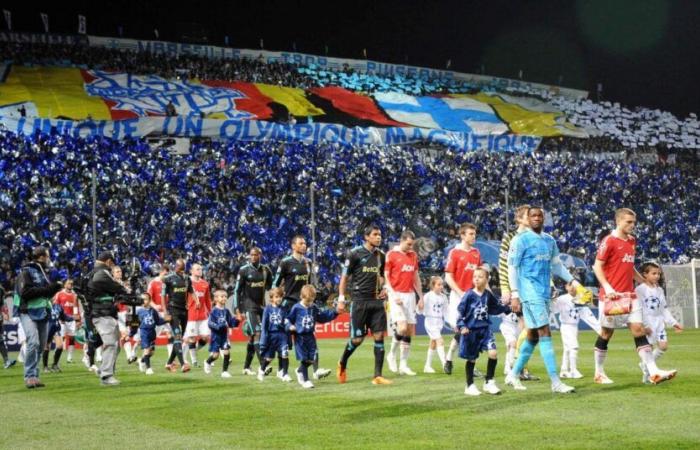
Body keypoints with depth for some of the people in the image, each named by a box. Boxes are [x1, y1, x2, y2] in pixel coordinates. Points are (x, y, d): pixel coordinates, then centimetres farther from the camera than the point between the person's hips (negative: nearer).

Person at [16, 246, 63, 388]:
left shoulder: (43, 273, 19)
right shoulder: (26, 272, -5)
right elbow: (25, 292, -17)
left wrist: (54, 288, 4)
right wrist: (46, 290, -18)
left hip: (43, 314, 8)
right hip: (29, 313, -8)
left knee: (41, 346, 7)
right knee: (33, 342, -20)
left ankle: (34, 376, 14)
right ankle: (30, 376, -17)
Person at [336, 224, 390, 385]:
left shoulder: (381, 255, 10)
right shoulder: (355, 254, -5)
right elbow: (345, 276, -1)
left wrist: (383, 289, 6)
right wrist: (341, 297, -7)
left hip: (376, 301, 5)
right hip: (360, 301, -5)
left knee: (379, 337, -3)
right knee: (357, 339, -2)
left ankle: (378, 376, 0)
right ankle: (342, 364, 26)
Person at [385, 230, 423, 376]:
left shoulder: (413, 255, 12)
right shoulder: (391, 255, -5)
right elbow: (385, 277, -6)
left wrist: (421, 297, 15)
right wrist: (393, 295, -15)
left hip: (410, 295, 6)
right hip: (397, 295, -6)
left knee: (410, 330, 4)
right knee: (402, 327, -19)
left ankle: (403, 365, 10)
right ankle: (392, 354, 5)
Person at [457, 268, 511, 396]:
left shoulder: (488, 295, 2)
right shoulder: (469, 295, -10)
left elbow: (496, 307, 18)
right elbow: (460, 311, -10)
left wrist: (508, 309, 9)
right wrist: (461, 326, -19)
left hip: (485, 329, 3)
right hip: (471, 331, -3)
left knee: (493, 353, -13)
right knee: (471, 359, 6)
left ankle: (489, 382, 3)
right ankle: (470, 386, 22)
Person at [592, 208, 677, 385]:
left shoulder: (632, 241, 13)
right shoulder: (609, 241, -9)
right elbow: (597, 266, -11)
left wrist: (643, 281, 21)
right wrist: (607, 288, -21)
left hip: (630, 295, 6)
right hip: (612, 296, -6)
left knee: (639, 330, -2)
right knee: (606, 333, 3)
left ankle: (653, 372, -9)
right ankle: (599, 373, 16)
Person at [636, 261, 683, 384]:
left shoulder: (659, 290, 13)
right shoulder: (640, 290, -8)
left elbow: (664, 309, 17)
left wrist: (674, 323, 11)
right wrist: (644, 325, -20)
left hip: (659, 322, 7)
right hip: (646, 323, -6)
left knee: (663, 346, 0)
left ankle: (646, 365, 19)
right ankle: (646, 375, 4)